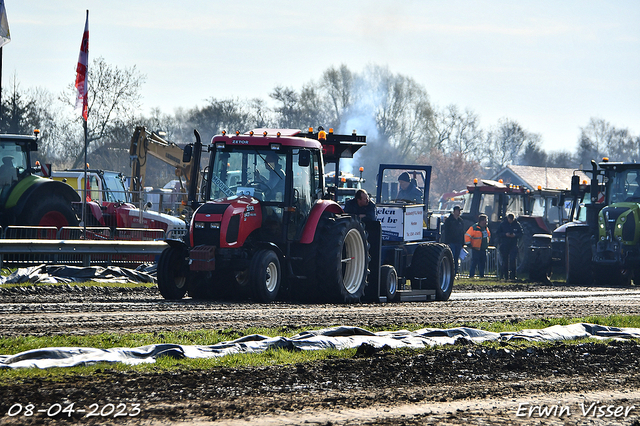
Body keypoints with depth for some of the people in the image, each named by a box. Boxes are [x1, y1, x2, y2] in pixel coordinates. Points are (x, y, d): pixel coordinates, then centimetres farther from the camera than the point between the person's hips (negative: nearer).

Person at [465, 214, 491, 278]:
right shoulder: (474, 228, -12)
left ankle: (481, 275, 17)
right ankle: (471, 275, -5)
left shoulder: (486, 228, 11)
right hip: (476, 249, -7)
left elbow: (489, 235, 30)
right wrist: (469, 244, -12)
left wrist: (487, 243, 25)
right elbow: (467, 236, -13)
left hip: (483, 249, 7)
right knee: (474, 262, -9)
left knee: (483, 262, 8)